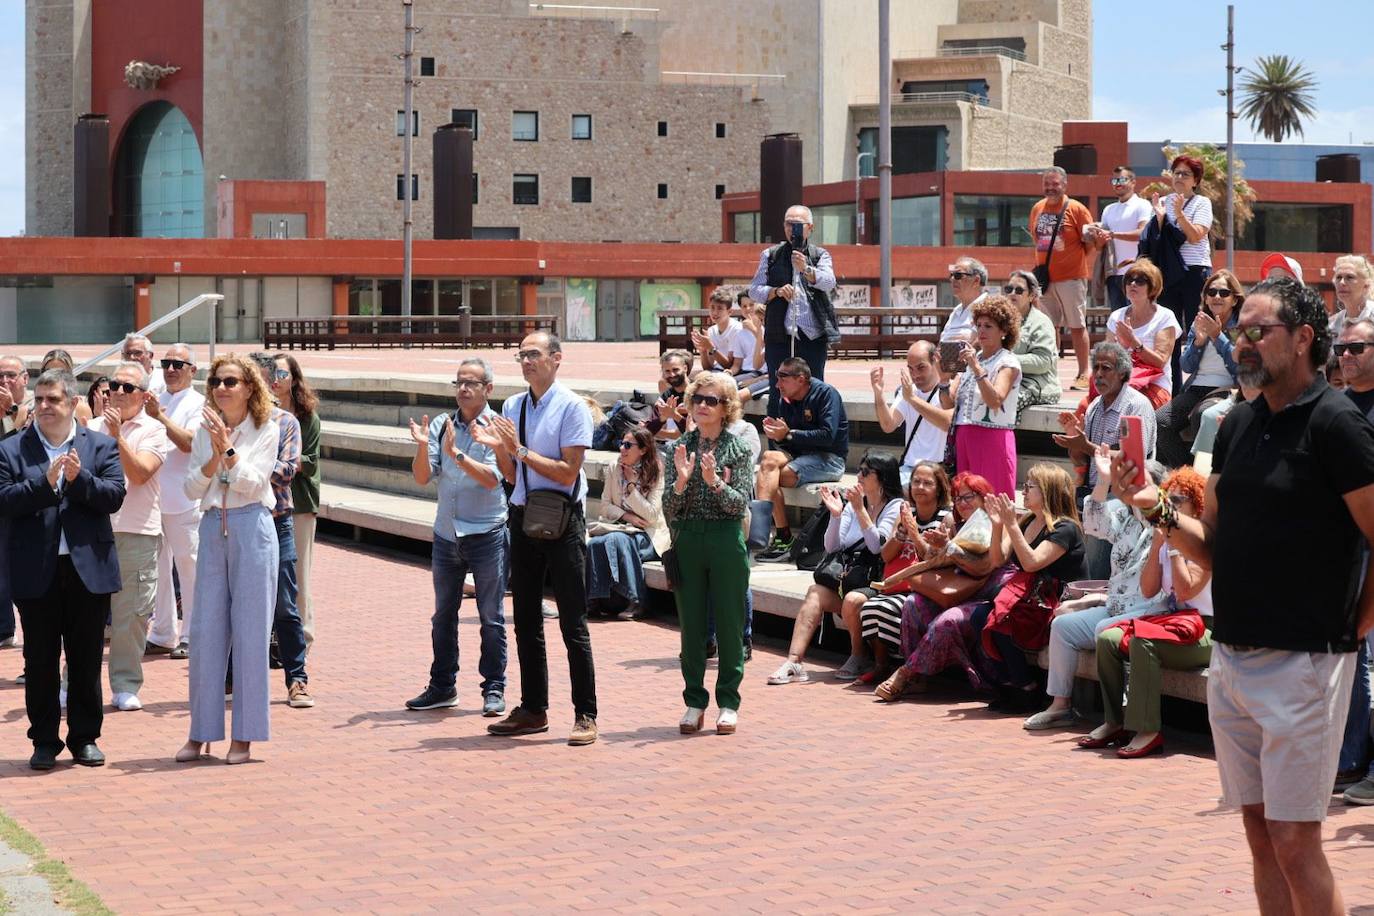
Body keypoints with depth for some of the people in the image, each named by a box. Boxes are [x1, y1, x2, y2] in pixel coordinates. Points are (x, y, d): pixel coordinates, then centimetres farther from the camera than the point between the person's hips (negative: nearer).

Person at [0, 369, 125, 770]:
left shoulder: (101, 446, 6)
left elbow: (114, 496, -5)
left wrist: (79, 478, -20)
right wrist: (45, 482, -20)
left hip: (88, 568, 0)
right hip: (36, 572, 0)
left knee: (86, 660, 7)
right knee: (40, 661, 6)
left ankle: (85, 737, 18)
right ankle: (44, 741, 14)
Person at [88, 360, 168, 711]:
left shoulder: (153, 430, 3)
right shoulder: (93, 427, 13)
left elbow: (139, 474, -11)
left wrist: (117, 435, -14)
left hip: (136, 534, -2)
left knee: (130, 615, 1)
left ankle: (126, 686, 11)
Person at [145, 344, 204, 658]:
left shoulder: (198, 404, -3)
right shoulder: (153, 401, 16)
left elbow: (188, 442, -17)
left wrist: (160, 417, -21)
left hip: (183, 500, -6)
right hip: (151, 496, 6)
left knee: (188, 567, -2)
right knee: (157, 567, 12)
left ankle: (191, 638, 4)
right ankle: (162, 635, 21)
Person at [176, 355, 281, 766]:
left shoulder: (266, 430, 0)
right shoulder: (205, 432, 11)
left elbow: (252, 483, -9)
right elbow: (192, 488, 3)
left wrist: (228, 447, -17)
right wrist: (214, 457, -11)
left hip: (251, 528, -4)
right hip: (213, 530, 4)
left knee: (249, 631, -2)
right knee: (206, 630, 3)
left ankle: (244, 735, 5)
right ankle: (201, 733, 11)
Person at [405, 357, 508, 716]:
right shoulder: (441, 425, 5)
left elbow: (491, 479, -19)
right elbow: (423, 477, 0)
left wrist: (456, 454, -28)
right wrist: (423, 446, -17)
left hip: (487, 535, -5)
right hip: (446, 534, 5)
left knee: (491, 617, 2)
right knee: (443, 615, 12)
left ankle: (494, 689, 10)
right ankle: (442, 686, 22)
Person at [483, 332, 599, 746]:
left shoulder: (571, 407, -10)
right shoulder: (512, 406, 10)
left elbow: (567, 472, -15)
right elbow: (512, 476, 13)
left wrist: (520, 449, -17)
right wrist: (497, 447, -5)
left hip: (562, 522, -7)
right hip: (523, 520, 7)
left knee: (573, 623, -3)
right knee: (526, 621, 13)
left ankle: (585, 716, 1)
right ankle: (533, 709, 23)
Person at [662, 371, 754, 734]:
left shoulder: (737, 449, -1)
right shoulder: (681, 447, 5)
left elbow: (740, 504, -8)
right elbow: (668, 507, 1)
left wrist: (715, 483, -25)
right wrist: (681, 480, -17)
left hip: (726, 541, -2)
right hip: (687, 541, 2)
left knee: (729, 622, 2)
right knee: (691, 624, 7)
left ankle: (728, 703, 11)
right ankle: (694, 701, 16)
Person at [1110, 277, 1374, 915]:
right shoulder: (1238, 425, 10)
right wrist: (1157, 509, -1)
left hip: (1301, 663, -7)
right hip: (1231, 658, 7)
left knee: (1294, 841, -5)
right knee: (1260, 833, 11)